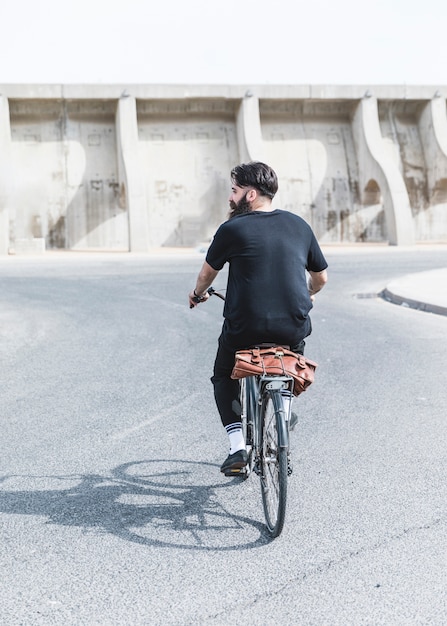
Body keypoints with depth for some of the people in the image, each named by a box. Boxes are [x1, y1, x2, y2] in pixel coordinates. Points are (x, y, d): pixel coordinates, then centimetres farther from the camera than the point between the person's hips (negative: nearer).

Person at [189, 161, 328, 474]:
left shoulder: (232, 229, -3)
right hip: (294, 328, 3)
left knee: (223, 377, 25)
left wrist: (198, 294, 35)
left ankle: (238, 446, 14)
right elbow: (321, 277, 17)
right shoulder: (299, 225, 7)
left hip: (245, 328, -3)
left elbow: (207, 273, 13)